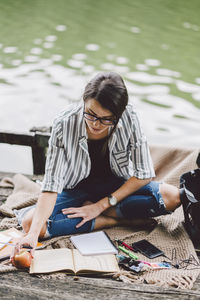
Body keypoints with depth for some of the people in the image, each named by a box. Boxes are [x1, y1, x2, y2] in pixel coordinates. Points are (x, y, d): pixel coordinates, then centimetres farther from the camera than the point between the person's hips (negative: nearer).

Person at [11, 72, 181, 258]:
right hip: (76, 189, 0)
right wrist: (33, 233, -40)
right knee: (30, 224, -27)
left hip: (118, 185, 0)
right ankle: (120, 219, -17)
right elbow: (51, 186, -27)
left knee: (173, 197, -25)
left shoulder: (128, 117, -22)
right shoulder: (64, 124, -25)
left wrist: (101, 205, -19)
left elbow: (143, 174, -15)